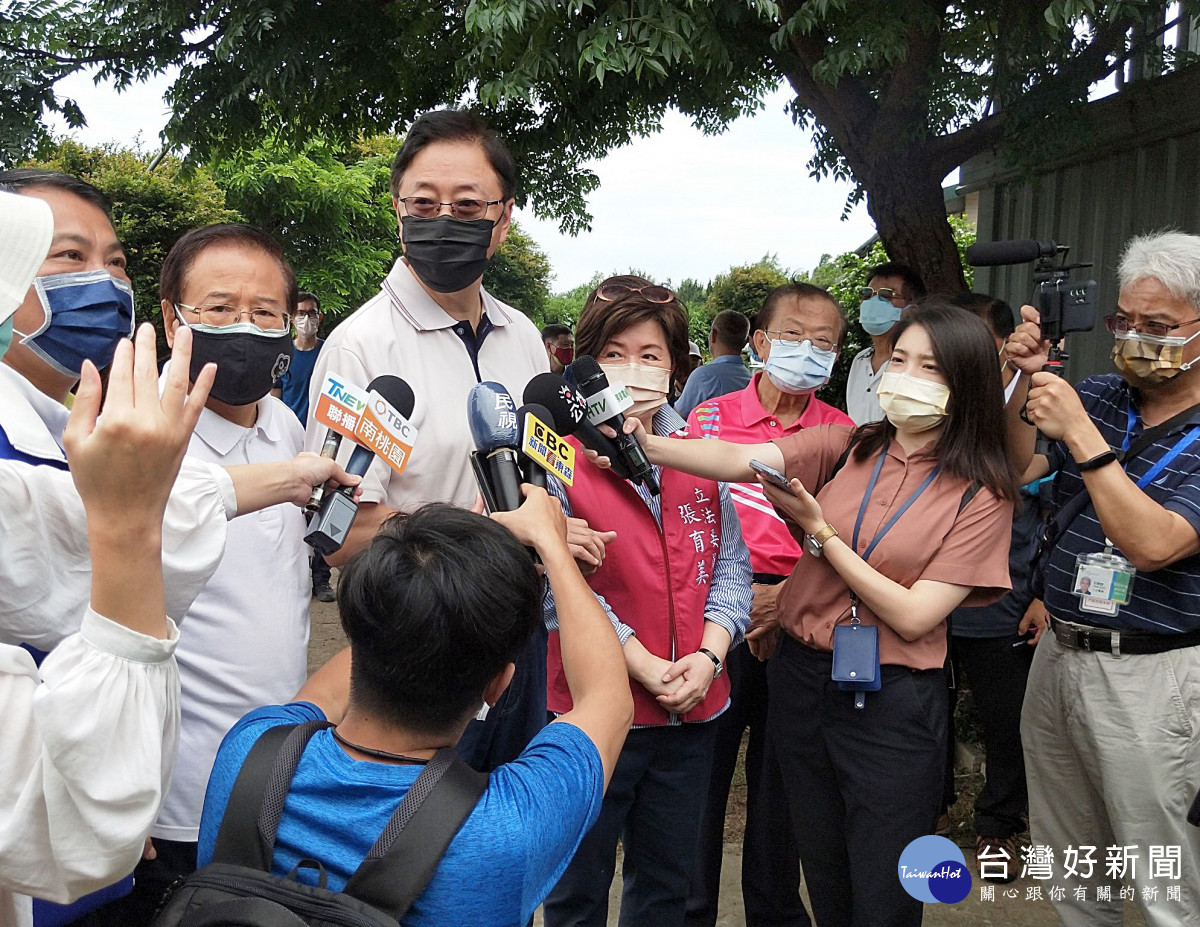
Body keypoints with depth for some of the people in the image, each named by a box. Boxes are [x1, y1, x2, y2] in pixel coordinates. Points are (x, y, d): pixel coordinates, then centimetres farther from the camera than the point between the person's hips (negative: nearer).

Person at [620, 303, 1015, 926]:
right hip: (802, 677, 3)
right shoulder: (844, 447, 0)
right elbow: (743, 459, -16)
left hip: (892, 703, -3)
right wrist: (650, 446, -33)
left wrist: (819, 530, -15)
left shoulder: (980, 495, -7)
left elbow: (913, 616, -14)